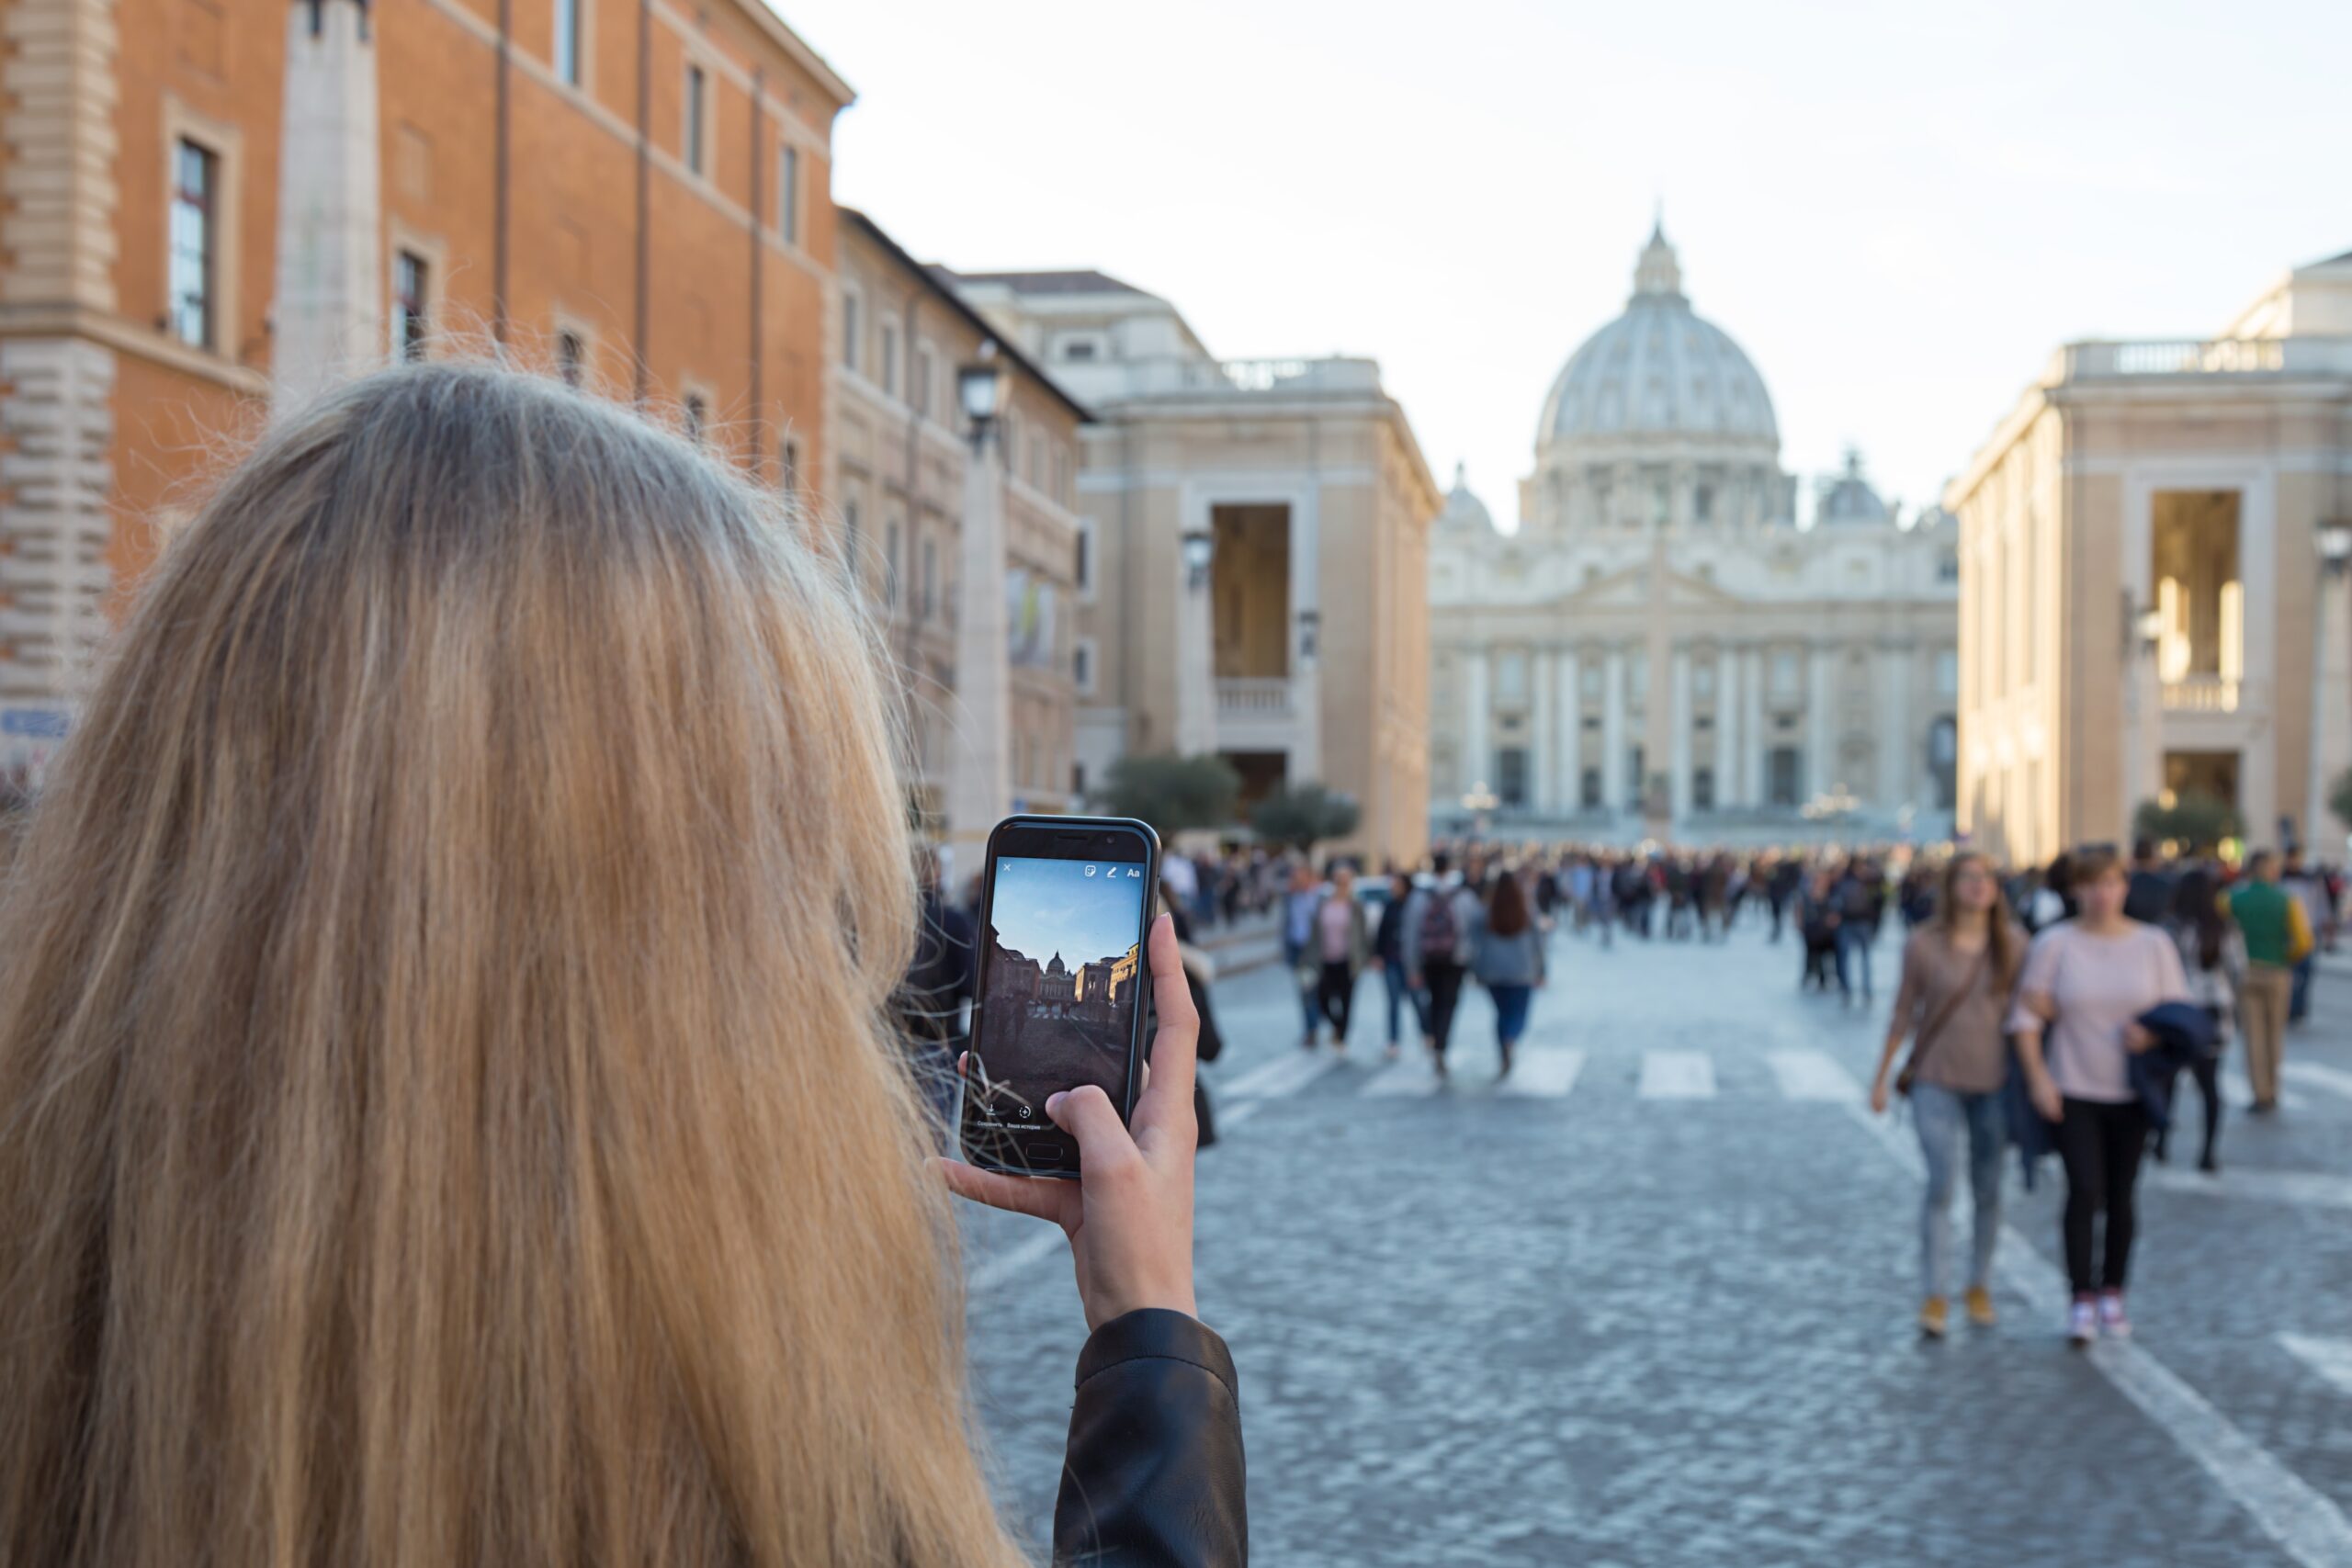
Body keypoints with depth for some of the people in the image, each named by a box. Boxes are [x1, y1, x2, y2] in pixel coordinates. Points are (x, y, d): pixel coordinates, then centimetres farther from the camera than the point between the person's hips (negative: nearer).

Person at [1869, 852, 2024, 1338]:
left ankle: (1980, 1286, 23)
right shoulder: (1923, 945, -5)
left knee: (1988, 1190, 8)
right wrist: (1881, 1076, 5)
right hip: (1937, 1080, -2)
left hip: (1994, 1081, 2)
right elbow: (1903, 1015, 2)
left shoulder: (2013, 944, 0)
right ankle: (1936, 1294, -4)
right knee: (1941, 1183, -10)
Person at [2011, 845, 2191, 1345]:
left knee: (2121, 1196, 8)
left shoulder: (2154, 944, 3)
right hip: (2073, 1092, -2)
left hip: (2132, 1093, 2)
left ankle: (2112, 1294, 21)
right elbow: (2027, 1014, 0)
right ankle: (2082, 1300, -5)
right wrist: (2037, 1077, -9)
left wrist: (2155, 1033, -14)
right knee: (2085, 1191, -11)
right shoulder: (2055, 944, -1)